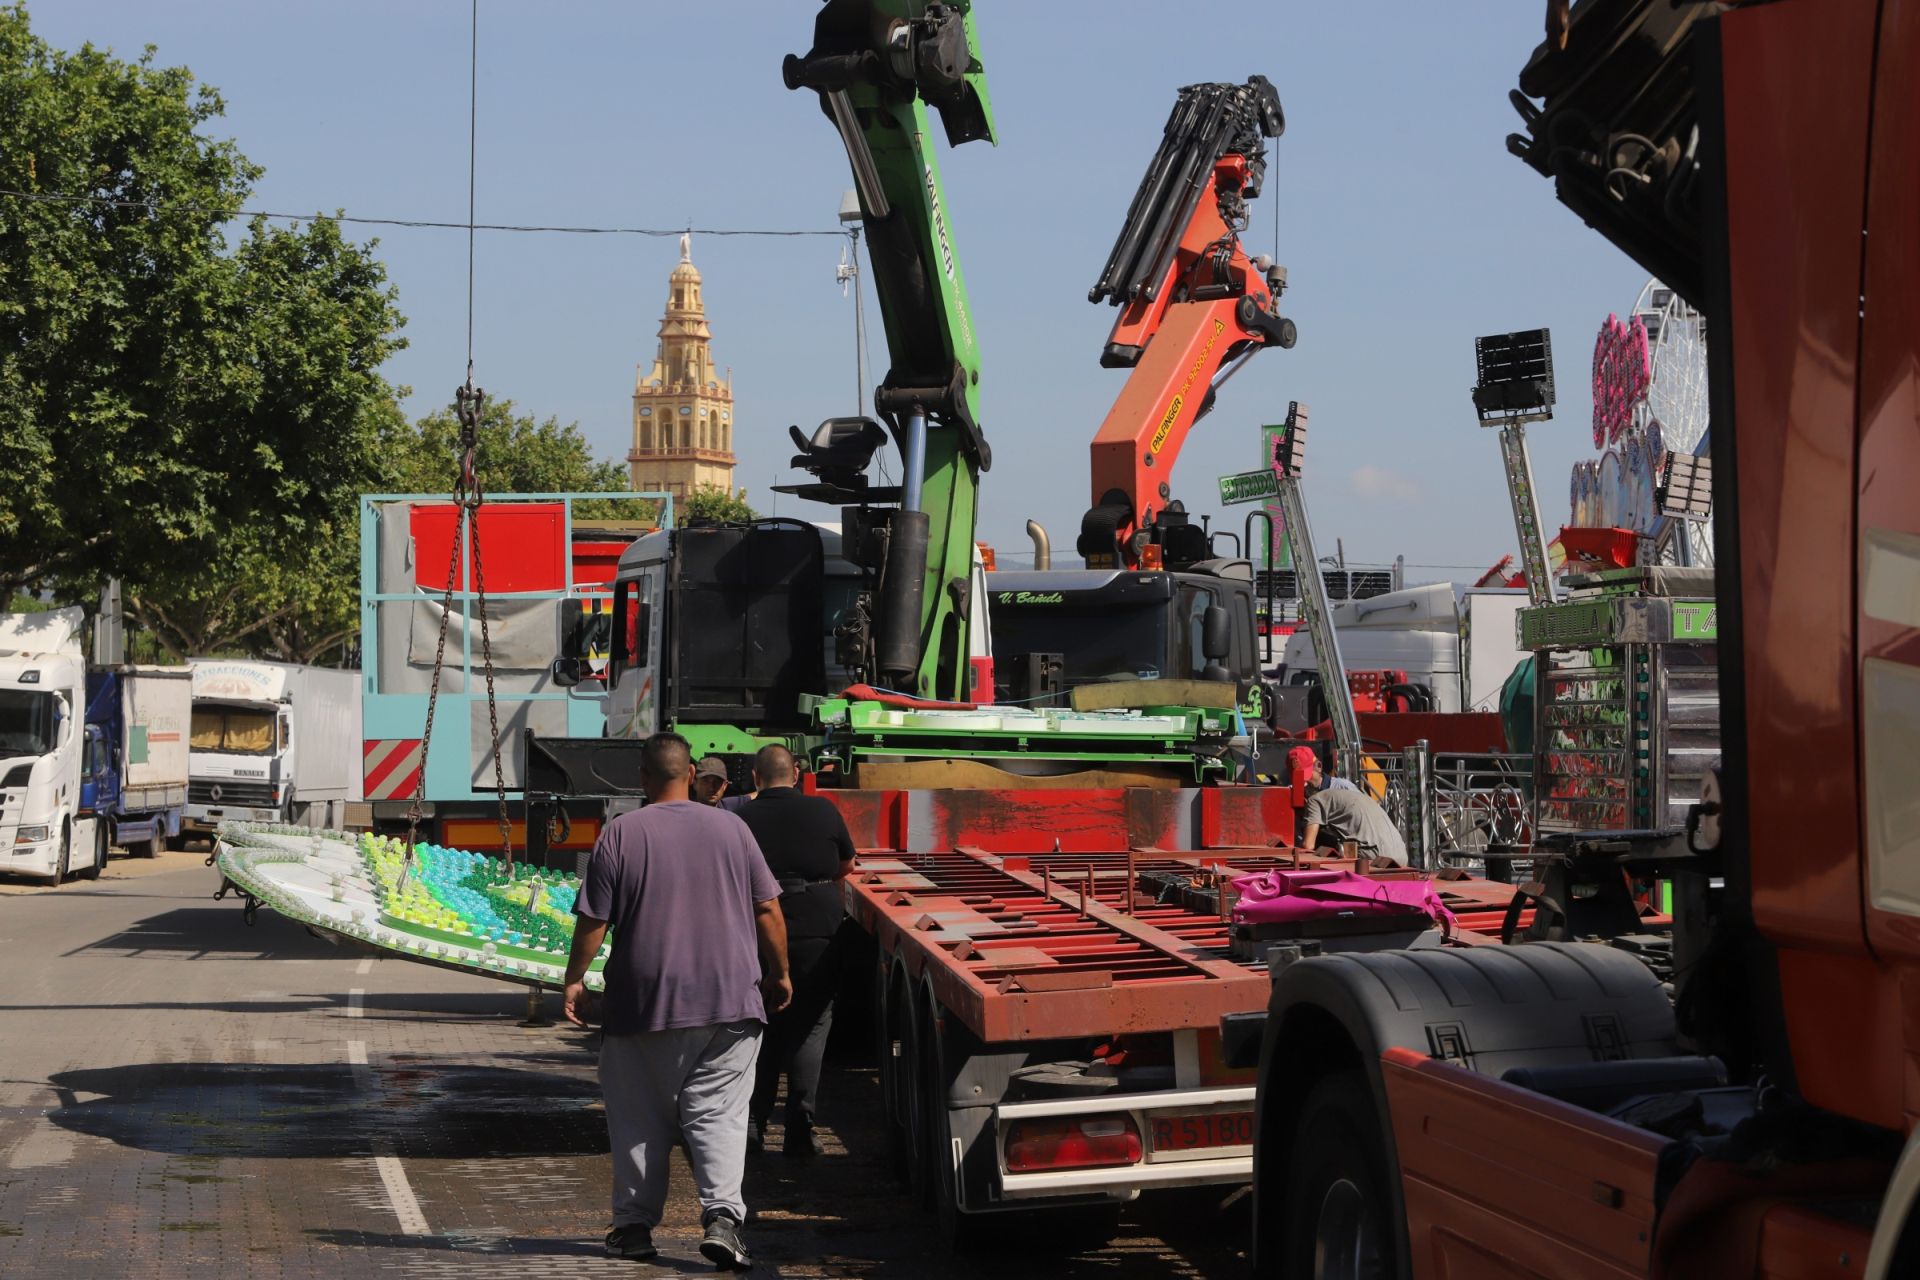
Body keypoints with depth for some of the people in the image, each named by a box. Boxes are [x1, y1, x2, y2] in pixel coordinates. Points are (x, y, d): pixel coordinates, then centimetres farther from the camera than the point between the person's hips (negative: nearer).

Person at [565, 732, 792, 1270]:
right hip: (730, 1000, 1)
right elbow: (768, 910, 5)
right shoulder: (731, 828, 3)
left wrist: (575, 980, 9)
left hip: (644, 1002, -1)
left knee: (639, 1119, 11)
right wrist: (779, 973, 17)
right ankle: (722, 1214, -14)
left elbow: (593, 921, -4)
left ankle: (635, 1225, 18)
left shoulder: (620, 834, -4)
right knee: (718, 1112, 3)